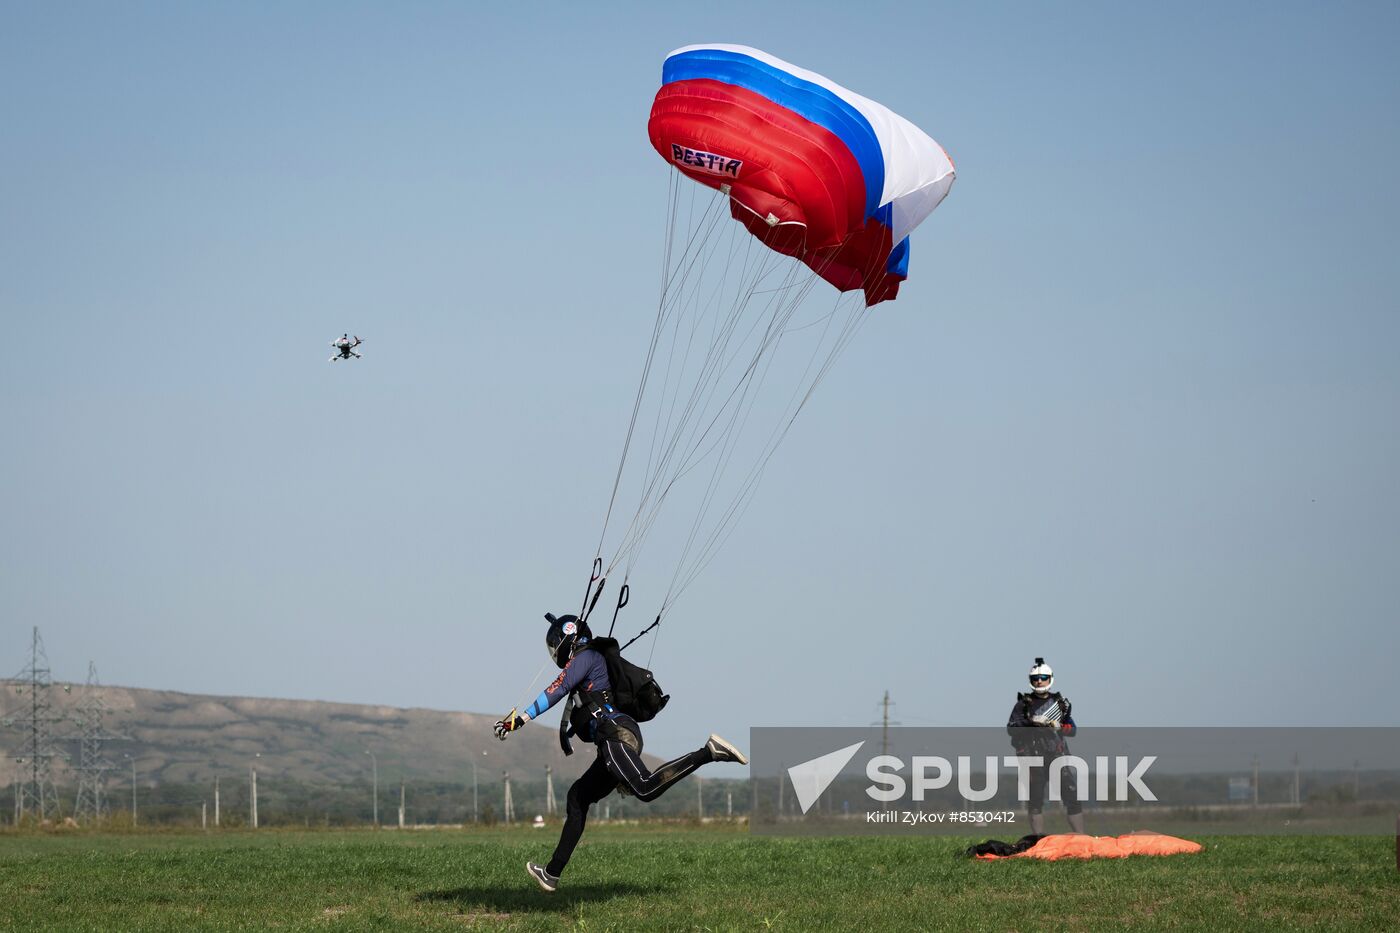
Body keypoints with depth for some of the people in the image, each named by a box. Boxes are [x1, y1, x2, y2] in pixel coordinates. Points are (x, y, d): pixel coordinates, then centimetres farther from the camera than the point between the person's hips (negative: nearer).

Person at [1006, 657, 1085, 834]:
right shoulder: (1024, 703, 7)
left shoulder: (1059, 702, 15)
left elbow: (1072, 730, 13)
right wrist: (1031, 722, -17)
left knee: (1073, 796, -5)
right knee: (1035, 800, 0)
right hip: (1033, 758, -2)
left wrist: (1058, 726, -7)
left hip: (1058, 755, 2)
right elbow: (1011, 729, -3)